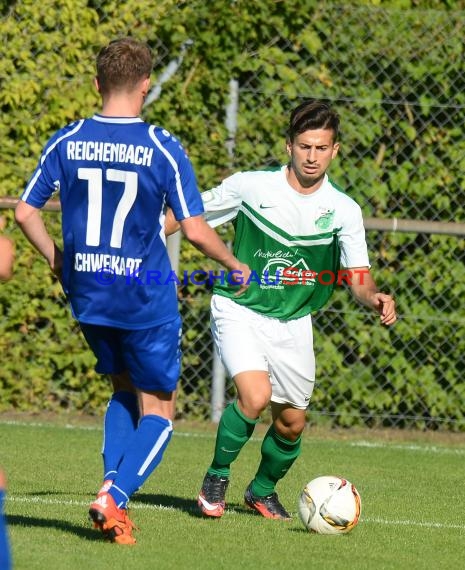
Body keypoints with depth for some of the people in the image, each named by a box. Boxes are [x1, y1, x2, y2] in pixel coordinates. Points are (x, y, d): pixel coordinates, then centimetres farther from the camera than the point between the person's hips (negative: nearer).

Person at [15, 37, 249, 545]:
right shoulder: (162, 149, -12)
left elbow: (25, 212, 4)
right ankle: (114, 498, -12)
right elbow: (195, 230, -12)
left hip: (86, 294, 4)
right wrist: (234, 266, 5)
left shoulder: (66, 142, -1)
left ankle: (111, 483, 6)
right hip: (146, 298, -4)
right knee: (157, 410, 9)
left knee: (125, 389, 25)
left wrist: (57, 260, 20)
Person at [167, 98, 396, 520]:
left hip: (293, 322, 3)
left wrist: (375, 299, -29)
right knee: (255, 395, -25)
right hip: (239, 310, -3)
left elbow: (358, 278, -7)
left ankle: (263, 490, 37)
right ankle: (216, 478, -1)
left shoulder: (344, 211, -6)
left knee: (292, 423, 8)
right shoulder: (249, 186, -11)